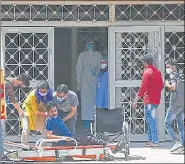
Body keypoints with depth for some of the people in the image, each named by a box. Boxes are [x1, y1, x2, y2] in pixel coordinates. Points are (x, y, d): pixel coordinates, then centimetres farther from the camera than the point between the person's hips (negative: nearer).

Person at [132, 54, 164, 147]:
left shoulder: (147, 72, -12)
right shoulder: (157, 72, 12)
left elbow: (143, 87, -16)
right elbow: (161, 85, 17)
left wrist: (136, 100, -14)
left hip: (149, 100, -9)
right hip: (156, 99, 9)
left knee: (151, 120, -7)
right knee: (150, 119, 16)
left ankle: (155, 141, -8)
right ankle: (150, 139, 18)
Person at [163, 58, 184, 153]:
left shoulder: (173, 75, -8)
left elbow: (174, 87, -22)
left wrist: (168, 85, -5)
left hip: (175, 103, -9)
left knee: (167, 123, -4)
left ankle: (176, 142, -13)